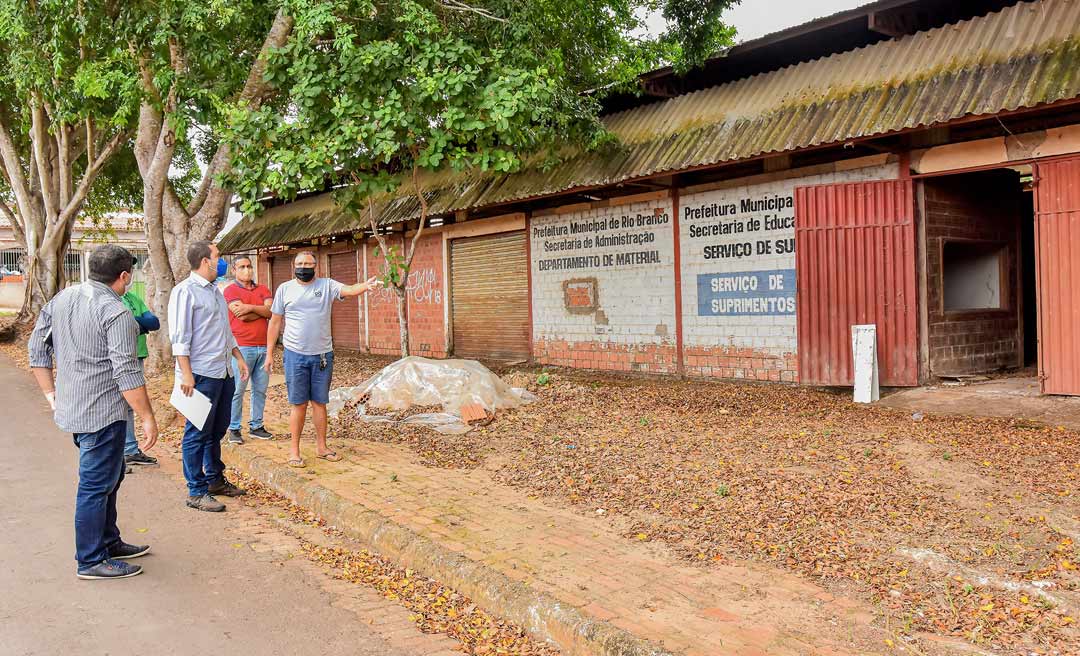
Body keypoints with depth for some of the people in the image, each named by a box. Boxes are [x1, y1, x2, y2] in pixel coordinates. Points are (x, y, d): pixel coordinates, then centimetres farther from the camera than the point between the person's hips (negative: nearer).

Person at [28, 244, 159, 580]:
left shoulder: (61, 298, 7)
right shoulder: (115, 312, -19)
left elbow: (37, 347, 13)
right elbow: (126, 372, -22)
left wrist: (51, 394, 17)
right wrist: (148, 418, -16)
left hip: (71, 409, 9)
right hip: (103, 413, -9)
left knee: (110, 474, 21)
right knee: (97, 484, 1)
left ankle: (108, 541, 33)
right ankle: (91, 561, 11)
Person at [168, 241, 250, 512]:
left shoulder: (215, 291, 17)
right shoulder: (185, 291, -11)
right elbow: (179, 337, -16)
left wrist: (239, 357, 21)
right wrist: (186, 374, -20)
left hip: (223, 372, 9)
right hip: (201, 374, -9)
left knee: (217, 430, 17)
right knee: (197, 433, -2)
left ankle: (215, 479, 30)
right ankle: (196, 492, 5)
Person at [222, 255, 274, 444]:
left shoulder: (263, 289, 14)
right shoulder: (230, 290, 0)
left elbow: (272, 312, -2)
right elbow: (242, 316, -13)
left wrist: (250, 307, -13)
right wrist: (263, 310, -2)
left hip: (263, 347, 5)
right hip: (242, 347, -5)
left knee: (260, 389, 9)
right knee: (237, 390, -2)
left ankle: (256, 426, 19)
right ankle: (234, 428, 8)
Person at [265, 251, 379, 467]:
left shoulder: (327, 285, 1)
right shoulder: (285, 289, 2)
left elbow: (349, 290, -19)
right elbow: (275, 322, 6)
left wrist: (366, 286, -41)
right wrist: (269, 354, 4)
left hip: (322, 355, 1)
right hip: (295, 355, -1)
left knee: (320, 402, 11)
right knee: (298, 404, 3)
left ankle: (321, 447, 22)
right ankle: (294, 451, 13)